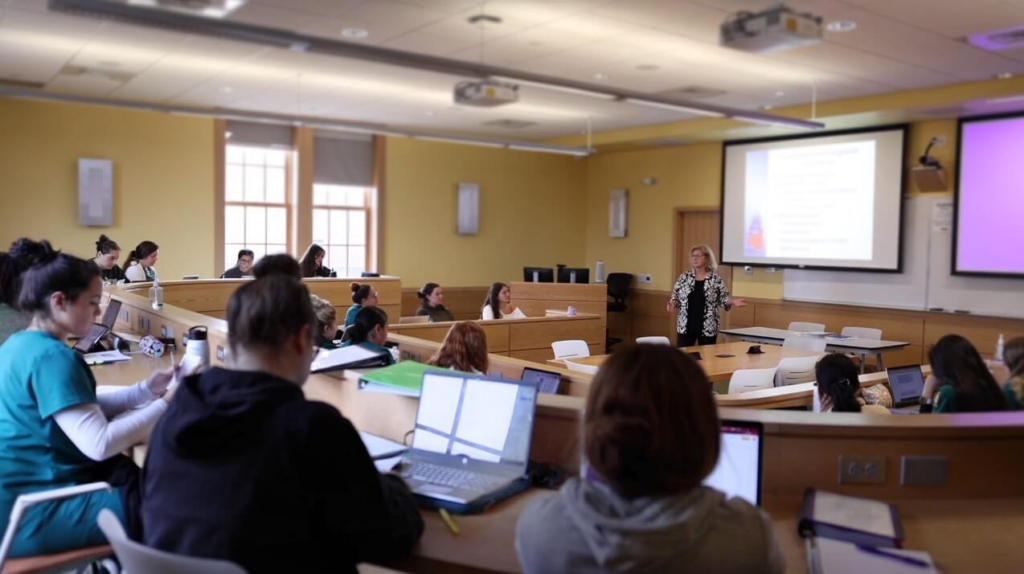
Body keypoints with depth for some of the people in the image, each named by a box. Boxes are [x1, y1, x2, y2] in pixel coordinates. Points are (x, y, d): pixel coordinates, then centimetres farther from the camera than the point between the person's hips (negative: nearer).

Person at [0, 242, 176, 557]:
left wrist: (145, 390, 3)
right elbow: (99, 444, -29)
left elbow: (82, 408, 14)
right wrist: (165, 405, -18)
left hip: (31, 486, 10)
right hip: (33, 514, -10)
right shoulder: (51, 356, -23)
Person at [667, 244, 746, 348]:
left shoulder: (716, 279, -1)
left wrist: (732, 302, -16)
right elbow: (676, 297, 10)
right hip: (685, 327, 2)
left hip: (708, 329, -1)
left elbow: (723, 299, 2)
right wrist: (673, 303, -10)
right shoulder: (684, 277, 4)